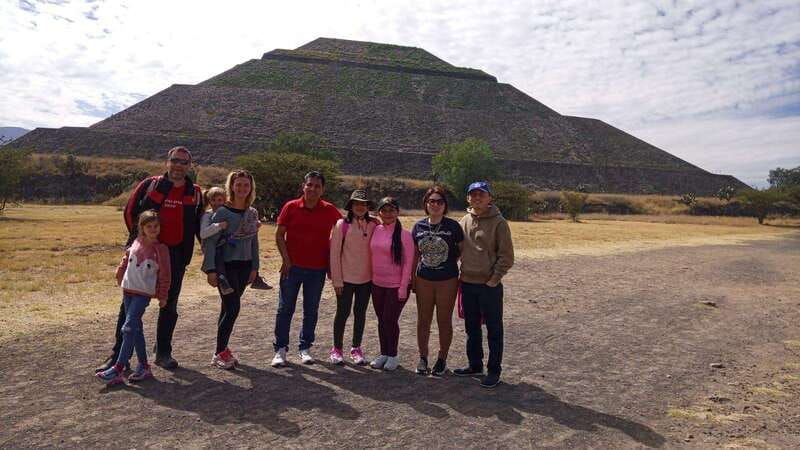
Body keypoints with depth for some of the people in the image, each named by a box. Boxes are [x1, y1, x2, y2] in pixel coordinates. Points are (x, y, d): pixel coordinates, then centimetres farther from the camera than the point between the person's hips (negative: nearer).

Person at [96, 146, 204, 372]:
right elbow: (130, 212, 3)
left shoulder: (195, 193, 6)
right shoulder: (150, 185, 0)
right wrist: (139, 238, -3)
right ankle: (118, 354, 12)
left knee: (169, 306, 10)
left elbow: (199, 226, 12)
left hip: (176, 257, 2)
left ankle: (163, 353, 23)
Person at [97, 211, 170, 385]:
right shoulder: (136, 243, 4)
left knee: (129, 328, -13)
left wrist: (162, 296, -1)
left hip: (144, 293, -5)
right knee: (136, 329, 9)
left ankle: (118, 369, -10)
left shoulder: (161, 249, -7)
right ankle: (144, 366, 18)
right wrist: (121, 281, 20)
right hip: (128, 290, 5)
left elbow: (164, 275, -4)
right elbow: (125, 261, 18)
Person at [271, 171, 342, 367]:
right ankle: (280, 350, 14)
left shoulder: (330, 210, 0)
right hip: (292, 267, -1)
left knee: (311, 310, 10)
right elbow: (279, 235, 1)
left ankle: (305, 348, 23)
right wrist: (286, 260, -7)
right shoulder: (291, 207, -2)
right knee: (285, 308, 4)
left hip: (318, 269, 1)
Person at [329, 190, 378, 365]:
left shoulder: (374, 225, -1)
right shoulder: (342, 224, -9)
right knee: (343, 312, 6)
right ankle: (337, 349, 22)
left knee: (360, 313, 12)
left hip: (366, 278, 3)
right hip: (346, 278, -3)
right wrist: (337, 279, -8)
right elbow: (335, 253, -7)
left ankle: (356, 349, 26)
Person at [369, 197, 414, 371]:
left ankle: (392, 355, 19)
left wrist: (403, 287, -13)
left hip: (396, 285, -5)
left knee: (390, 319, 0)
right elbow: (371, 256, 10)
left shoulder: (404, 234, -10)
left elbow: (408, 262, -11)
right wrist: (371, 278, 5)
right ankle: (383, 353, 28)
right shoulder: (375, 231, 2)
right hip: (377, 284, 5)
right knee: (381, 320, 13)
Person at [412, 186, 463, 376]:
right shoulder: (419, 226, 1)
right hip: (424, 280, 3)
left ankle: (442, 359, 25)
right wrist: (412, 278, 8)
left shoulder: (453, 226, -8)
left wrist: (449, 260, -5)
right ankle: (423, 357, 27)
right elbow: (415, 254, 8)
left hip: (447, 280, -2)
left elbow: (463, 250, 1)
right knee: (423, 320, 11)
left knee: (444, 321, 9)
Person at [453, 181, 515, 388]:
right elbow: (457, 250, 14)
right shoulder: (463, 221, 7)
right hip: (467, 284, 6)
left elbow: (506, 256, -9)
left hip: (490, 286, -5)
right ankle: (475, 365, 32)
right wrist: (460, 274, 7)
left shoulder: (498, 222, -8)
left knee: (494, 330, 6)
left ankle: (494, 370, 18)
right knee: (472, 328, 17)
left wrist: (494, 279, -13)